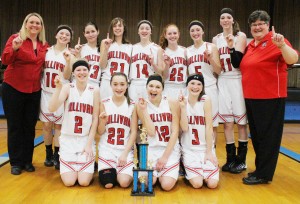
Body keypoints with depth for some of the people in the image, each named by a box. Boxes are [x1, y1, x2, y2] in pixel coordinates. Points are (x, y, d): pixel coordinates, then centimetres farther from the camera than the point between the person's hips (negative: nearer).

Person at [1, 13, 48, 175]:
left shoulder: (44, 45, 6)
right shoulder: (16, 38, -6)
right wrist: (14, 48, -34)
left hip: (34, 91, 4)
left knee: (30, 127, 10)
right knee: (15, 126, 4)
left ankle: (27, 161, 22)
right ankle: (16, 162, 15)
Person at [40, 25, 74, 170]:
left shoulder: (70, 54, -2)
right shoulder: (47, 51, 6)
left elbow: (67, 76, -11)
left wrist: (68, 61, -24)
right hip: (46, 93, 2)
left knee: (58, 125, 2)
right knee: (47, 125, 5)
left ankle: (57, 156, 13)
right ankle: (49, 154, 21)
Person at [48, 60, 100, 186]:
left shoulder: (94, 90, -3)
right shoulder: (67, 88, -5)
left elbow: (95, 119, -3)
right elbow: (52, 108, -18)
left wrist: (89, 143, -6)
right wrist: (58, 87, -31)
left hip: (86, 139, 0)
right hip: (68, 139, 0)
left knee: (84, 182, -8)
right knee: (69, 182, -7)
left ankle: (88, 166, 24)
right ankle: (67, 167, 26)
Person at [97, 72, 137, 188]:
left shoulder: (132, 105, -1)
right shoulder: (104, 104, 0)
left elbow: (134, 132, -2)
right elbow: (100, 132, 1)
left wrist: (125, 153, -10)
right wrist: (103, 121, -21)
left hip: (125, 150, 0)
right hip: (106, 149, 0)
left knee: (124, 182, -16)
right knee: (108, 184, -12)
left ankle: (118, 171, 17)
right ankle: (110, 171, 21)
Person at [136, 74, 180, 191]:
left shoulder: (172, 104, -3)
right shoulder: (141, 105, -2)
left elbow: (175, 132, -6)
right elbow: (151, 132, -10)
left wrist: (165, 156, -10)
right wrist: (143, 110, -18)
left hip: (170, 149, 0)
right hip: (150, 149, 1)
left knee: (167, 185, -16)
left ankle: (164, 172, 17)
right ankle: (156, 172, 16)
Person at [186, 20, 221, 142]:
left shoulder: (211, 47, 2)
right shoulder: (187, 51, 12)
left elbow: (218, 71, -1)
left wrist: (210, 57, -15)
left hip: (209, 88, -3)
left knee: (211, 124, 1)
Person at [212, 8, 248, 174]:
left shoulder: (240, 36, -3)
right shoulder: (216, 39, 10)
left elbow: (237, 63, -14)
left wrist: (231, 46, -28)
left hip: (238, 81, -4)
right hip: (223, 82, 4)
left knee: (241, 121, 2)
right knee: (227, 122, 6)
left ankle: (241, 160, 13)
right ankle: (230, 158, 16)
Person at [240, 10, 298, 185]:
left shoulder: (275, 41, -10)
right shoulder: (250, 45, 13)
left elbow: (293, 59, -26)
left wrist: (282, 45, -42)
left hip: (270, 98, -8)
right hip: (251, 97, 8)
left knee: (268, 136, 2)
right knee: (256, 135, 16)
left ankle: (264, 174, 12)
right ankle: (261, 168, 31)